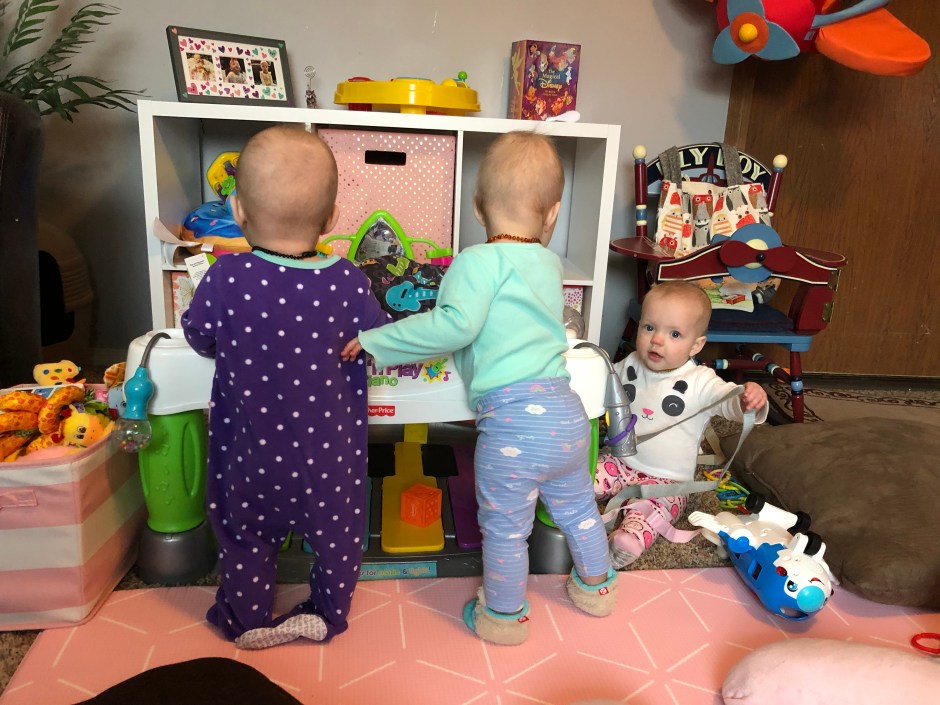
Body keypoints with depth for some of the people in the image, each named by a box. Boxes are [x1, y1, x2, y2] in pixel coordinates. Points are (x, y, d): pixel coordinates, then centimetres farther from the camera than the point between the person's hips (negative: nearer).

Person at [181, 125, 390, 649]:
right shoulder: (346, 282, -19)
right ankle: (328, 615, 40)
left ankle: (249, 621, 42)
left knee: (247, 533, 24)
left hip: (252, 450, 1)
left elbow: (199, 337, -2)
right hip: (329, 450, 0)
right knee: (338, 531, 22)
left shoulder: (226, 278, -19)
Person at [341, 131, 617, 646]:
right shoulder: (550, 264, 10)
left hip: (511, 420, -7)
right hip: (566, 411, 7)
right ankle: (595, 586, 50)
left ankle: (503, 616, 35)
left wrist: (377, 341, -14)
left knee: (505, 527, 14)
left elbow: (455, 325, -22)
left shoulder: (480, 261, -10)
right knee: (575, 506, 28)